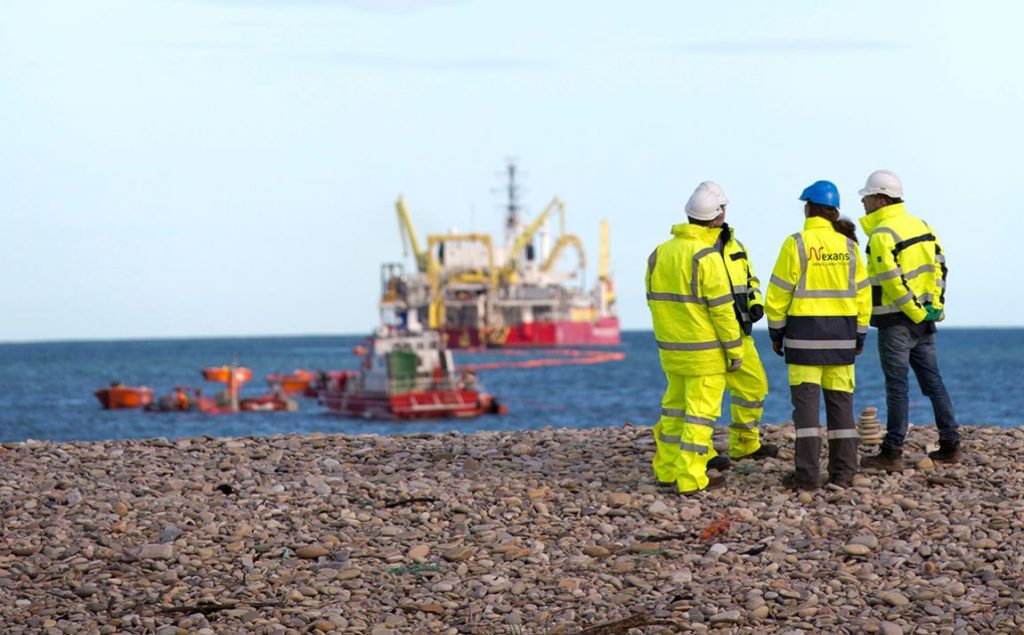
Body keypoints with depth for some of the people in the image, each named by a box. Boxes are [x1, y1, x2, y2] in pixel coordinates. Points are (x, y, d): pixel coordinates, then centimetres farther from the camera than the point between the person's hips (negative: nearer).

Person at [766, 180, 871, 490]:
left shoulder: (797, 244, -8)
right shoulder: (848, 245, 5)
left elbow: (779, 292, -7)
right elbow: (862, 292, 7)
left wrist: (776, 332, 4)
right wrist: (859, 334, 15)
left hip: (805, 331, -4)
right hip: (842, 332, 4)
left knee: (805, 398, -3)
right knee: (840, 398, 8)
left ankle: (807, 474, -6)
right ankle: (843, 472, 8)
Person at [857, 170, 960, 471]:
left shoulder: (882, 235, -14)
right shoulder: (921, 226, 12)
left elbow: (894, 282, -21)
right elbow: (939, 265, 12)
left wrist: (918, 312, -14)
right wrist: (935, 305, 9)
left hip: (897, 321, -8)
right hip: (924, 319, 8)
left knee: (897, 386, -5)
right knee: (932, 380, 12)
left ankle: (892, 453, -3)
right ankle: (950, 445, 14)